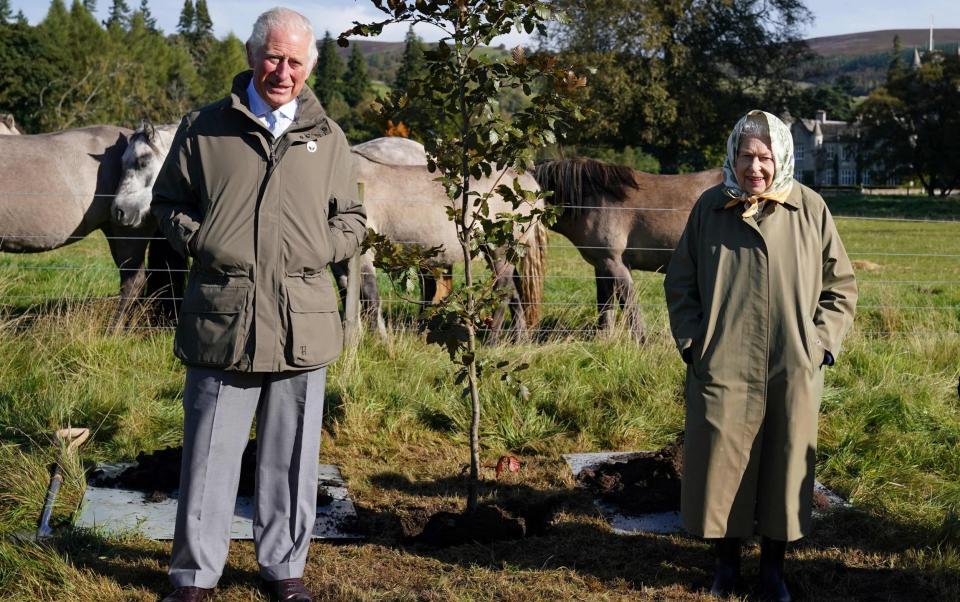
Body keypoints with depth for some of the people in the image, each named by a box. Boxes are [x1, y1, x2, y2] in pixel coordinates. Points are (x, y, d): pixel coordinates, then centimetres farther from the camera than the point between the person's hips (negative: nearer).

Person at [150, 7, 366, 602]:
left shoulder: (328, 138, 11)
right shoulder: (205, 128, 7)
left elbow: (353, 218, 18)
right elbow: (169, 202, 14)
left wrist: (322, 250, 0)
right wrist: (200, 244, -3)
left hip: (302, 322, 2)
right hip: (220, 320, -1)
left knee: (292, 457, 10)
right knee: (210, 453, 5)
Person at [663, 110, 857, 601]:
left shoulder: (810, 210, -2)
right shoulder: (710, 208, -1)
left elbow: (840, 285, 6)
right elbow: (680, 283, 8)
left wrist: (820, 343, -3)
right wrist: (693, 343, -1)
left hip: (793, 373, 0)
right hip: (721, 370, 0)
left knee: (783, 467, 9)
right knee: (721, 466, 7)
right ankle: (726, 562, 27)